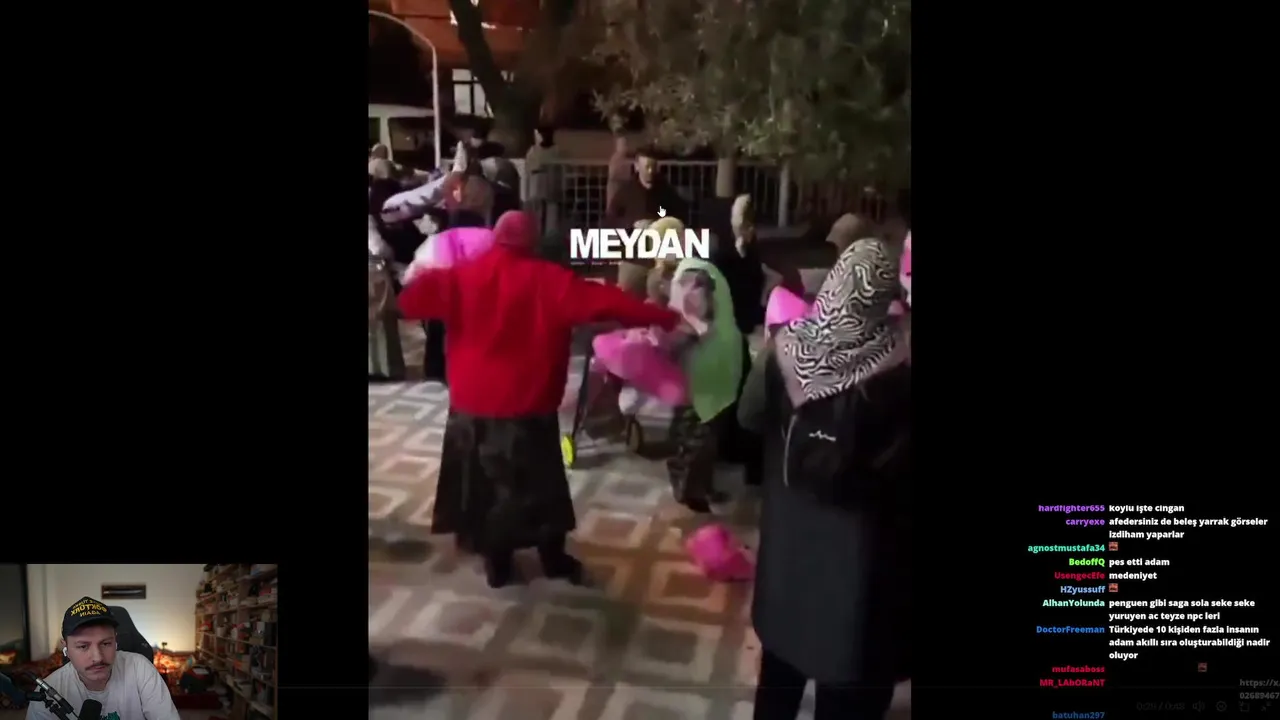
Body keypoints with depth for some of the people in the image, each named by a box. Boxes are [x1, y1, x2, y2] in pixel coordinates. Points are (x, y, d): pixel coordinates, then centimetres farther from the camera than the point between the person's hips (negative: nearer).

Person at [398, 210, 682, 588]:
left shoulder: (461, 276, -3)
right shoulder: (549, 281, -12)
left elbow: (410, 300, 0)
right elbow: (604, 301, -19)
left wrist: (422, 275, 22)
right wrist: (664, 317, -17)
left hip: (472, 404, 3)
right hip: (526, 408, -3)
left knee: (484, 483, 18)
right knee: (539, 484, 14)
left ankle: (496, 563, 28)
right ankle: (553, 558, 27)